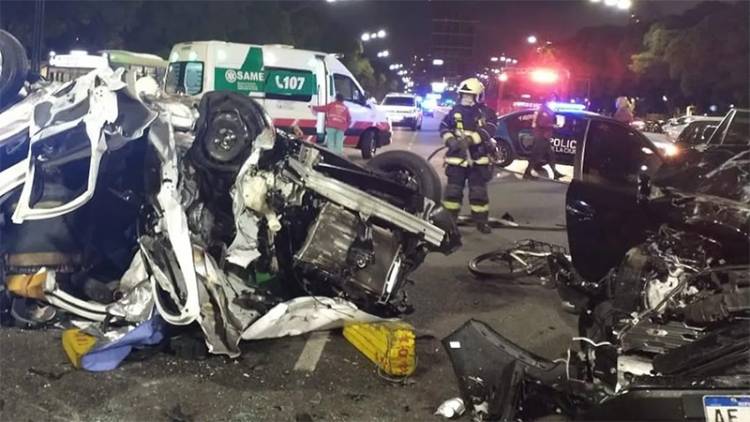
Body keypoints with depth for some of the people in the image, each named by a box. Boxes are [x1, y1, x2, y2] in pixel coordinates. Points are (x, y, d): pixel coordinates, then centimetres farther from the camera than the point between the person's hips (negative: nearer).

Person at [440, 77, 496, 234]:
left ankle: (481, 220, 12)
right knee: (453, 189, 6)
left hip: (477, 158, -2)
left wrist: (470, 140, -30)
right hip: (456, 156, 2)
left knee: (479, 191, 3)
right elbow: (443, 127, 6)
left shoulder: (485, 113, -3)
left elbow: (486, 131, -16)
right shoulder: (455, 111, 6)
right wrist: (450, 140, -14)